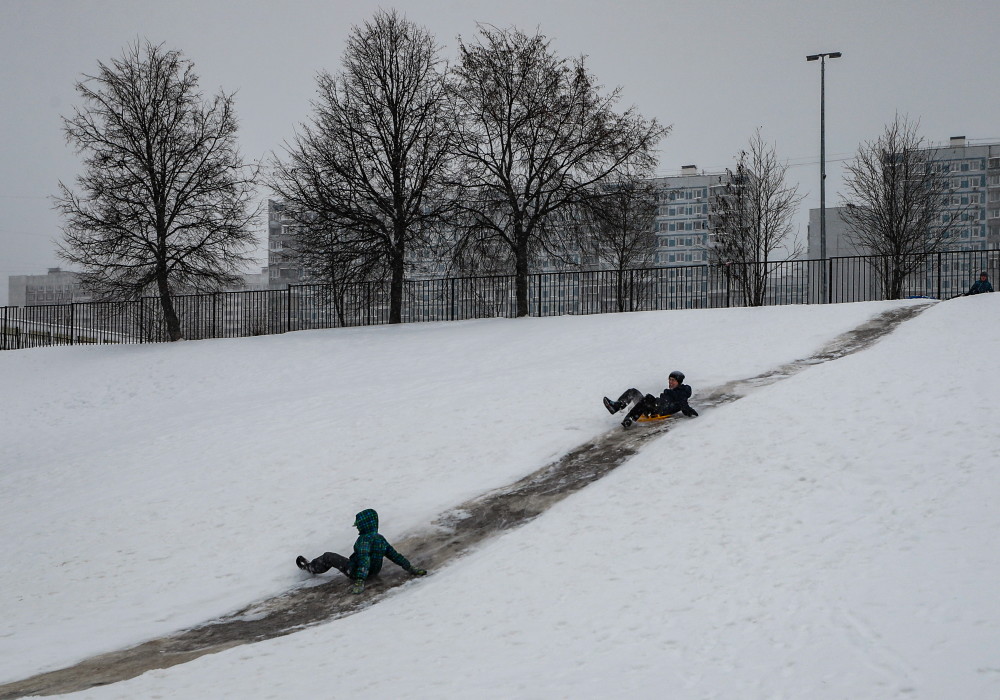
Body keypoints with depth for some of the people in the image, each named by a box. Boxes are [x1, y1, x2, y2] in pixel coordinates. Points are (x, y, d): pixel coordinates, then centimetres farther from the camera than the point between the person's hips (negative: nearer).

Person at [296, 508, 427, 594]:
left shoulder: (364, 539, -28)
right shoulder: (381, 539, -3)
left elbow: (364, 559, -39)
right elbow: (396, 556, -3)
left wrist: (360, 581, -46)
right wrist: (412, 569, 3)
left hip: (355, 572, -7)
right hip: (373, 571, 7)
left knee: (327, 556, 12)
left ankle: (310, 567, 38)